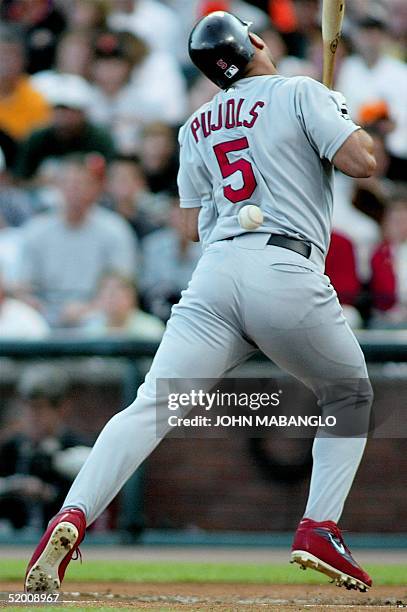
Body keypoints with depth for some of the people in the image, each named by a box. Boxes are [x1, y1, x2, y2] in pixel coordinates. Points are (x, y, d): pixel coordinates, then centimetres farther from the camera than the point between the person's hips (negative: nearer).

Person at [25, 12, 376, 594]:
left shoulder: (197, 127, 22)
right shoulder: (300, 92, 7)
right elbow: (361, 162, -3)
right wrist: (344, 119, 18)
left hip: (214, 272, 3)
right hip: (287, 272, -3)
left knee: (153, 407, -9)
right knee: (351, 397, 21)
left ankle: (72, 517, -30)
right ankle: (320, 529, 6)